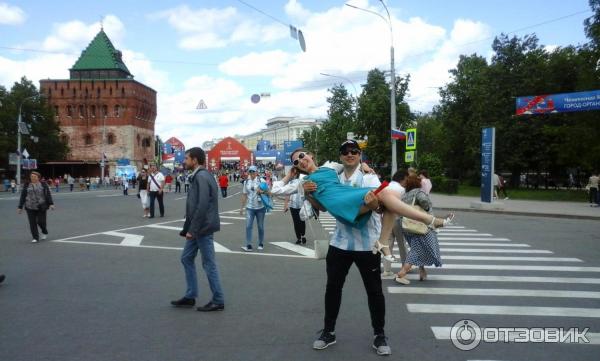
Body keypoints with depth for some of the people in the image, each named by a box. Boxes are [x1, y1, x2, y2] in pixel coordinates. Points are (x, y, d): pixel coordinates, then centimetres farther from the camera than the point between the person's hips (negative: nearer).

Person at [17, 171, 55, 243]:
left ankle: (44, 232, 28)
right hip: (30, 207, 2)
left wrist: (51, 204, -9)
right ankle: (35, 238, 8)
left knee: (41, 221, -2)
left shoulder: (43, 184, 2)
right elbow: (23, 196, 10)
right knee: (32, 223, -1)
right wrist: (20, 207, 9)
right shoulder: (27, 185, 7)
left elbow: (48, 194, 1)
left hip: (41, 207, -2)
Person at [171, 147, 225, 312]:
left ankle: (218, 301, 12)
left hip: (203, 228, -10)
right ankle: (190, 296, 26)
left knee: (209, 264, 0)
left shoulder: (201, 177, -18)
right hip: (198, 228, 10)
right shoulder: (199, 176, 13)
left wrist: (192, 230, -21)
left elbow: (202, 206, -25)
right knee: (186, 258, 16)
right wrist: (189, 229, 16)